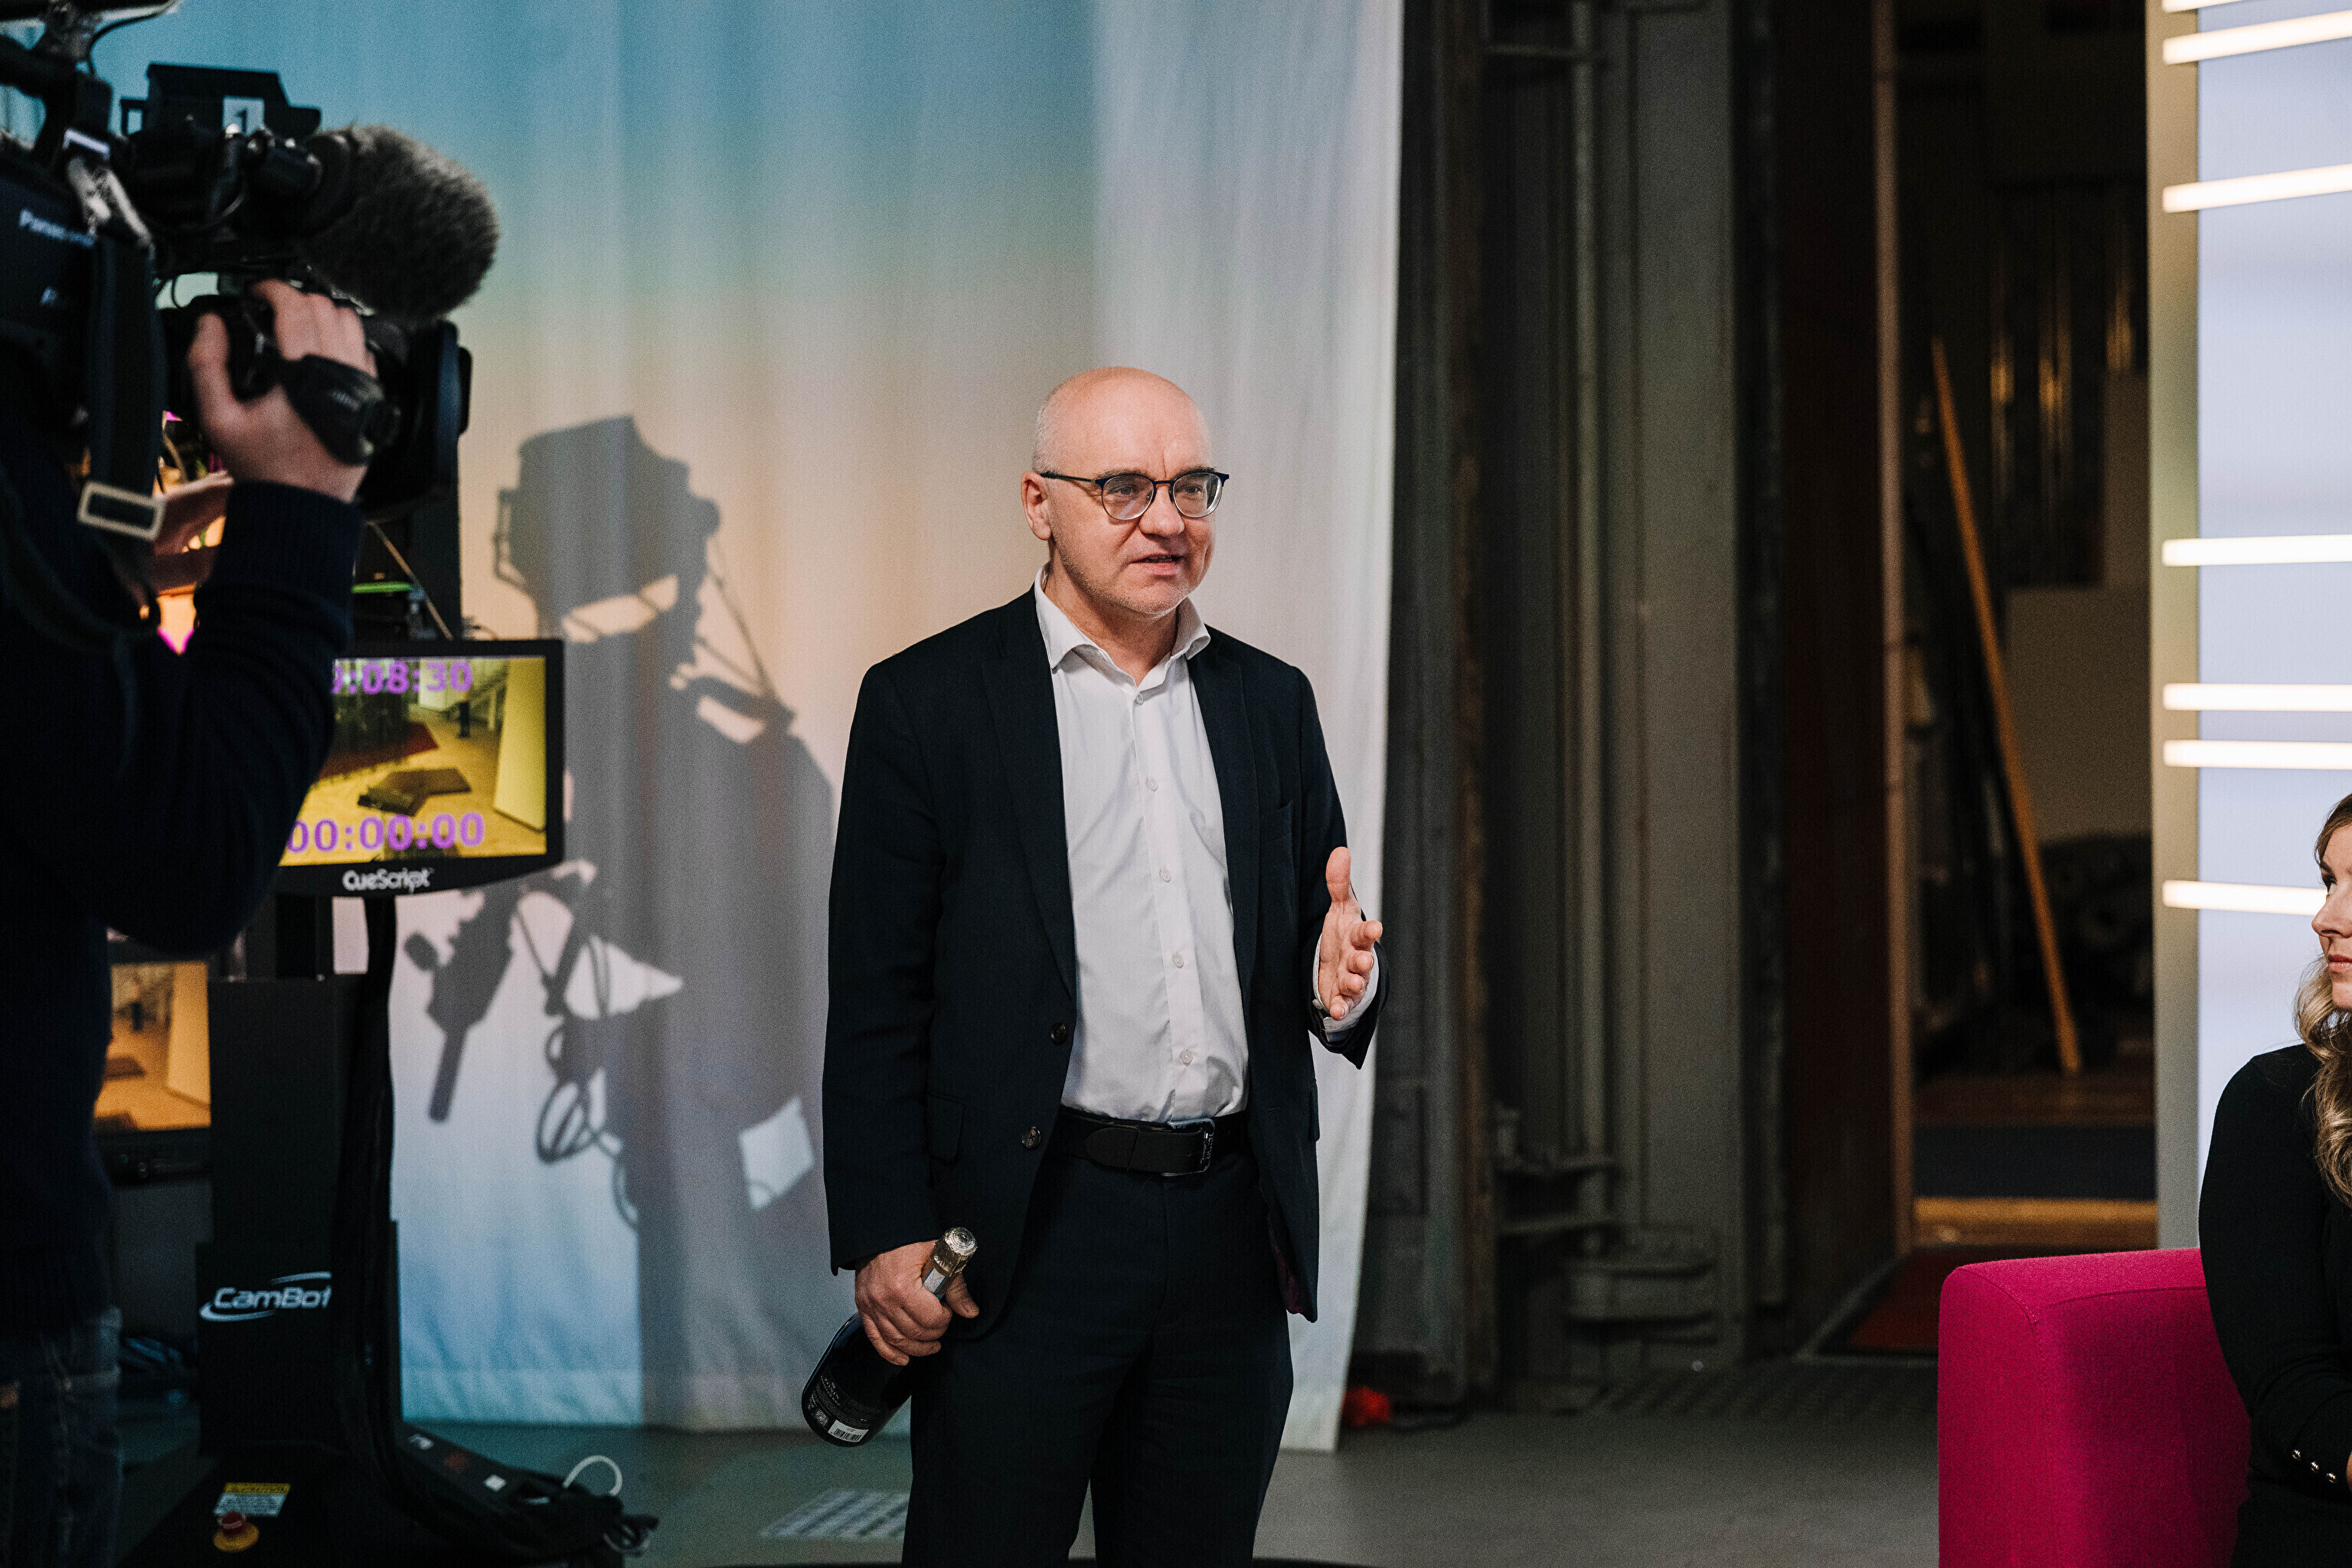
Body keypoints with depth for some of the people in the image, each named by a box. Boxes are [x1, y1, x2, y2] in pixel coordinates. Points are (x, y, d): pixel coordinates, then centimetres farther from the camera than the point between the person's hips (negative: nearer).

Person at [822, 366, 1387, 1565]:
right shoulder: (927, 701, 0)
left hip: (1234, 1231, 4)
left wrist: (1339, 983, -4)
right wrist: (885, 1237, -10)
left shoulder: (1270, 701, 14)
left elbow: (1314, 934, 21)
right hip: (1026, 1231, -4)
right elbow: (875, 1000, -3)